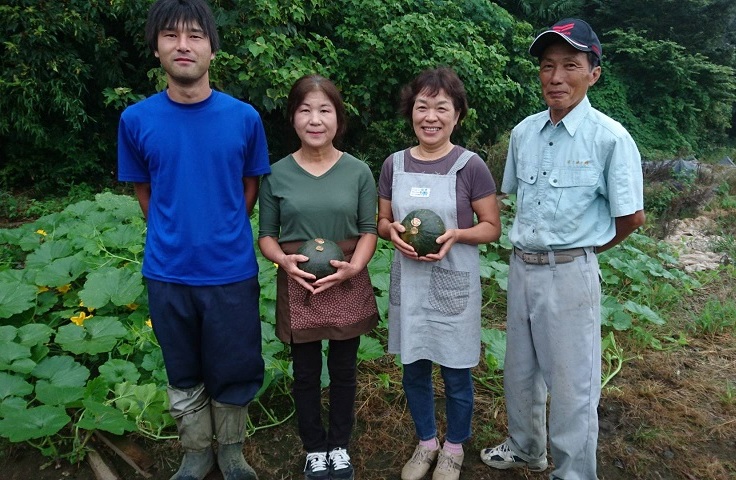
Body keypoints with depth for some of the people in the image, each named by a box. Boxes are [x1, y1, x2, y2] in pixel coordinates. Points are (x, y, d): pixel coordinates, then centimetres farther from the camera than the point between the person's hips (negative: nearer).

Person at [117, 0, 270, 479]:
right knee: (184, 374, 17)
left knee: (235, 371, 13)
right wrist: (175, 237, 5)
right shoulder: (136, 120, -5)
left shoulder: (244, 117, -7)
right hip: (168, 273, 1)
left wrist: (225, 236, 6)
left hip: (232, 272, -1)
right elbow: (144, 192, 7)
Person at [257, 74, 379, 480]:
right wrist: (284, 261, -18)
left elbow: (369, 230, 0)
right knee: (306, 372, 13)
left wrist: (354, 266, -18)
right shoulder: (277, 175, -3)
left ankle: (339, 445, 36)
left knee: (343, 370, 14)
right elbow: (266, 234, 2)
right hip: (298, 285, 0)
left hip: (348, 284, 1)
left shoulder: (358, 172, -3)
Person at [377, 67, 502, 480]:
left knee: (456, 373, 12)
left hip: (454, 283, -3)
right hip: (408, 282, 4)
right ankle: (426, 442, 40)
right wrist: (393, 231, -14)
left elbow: (492, 228, -5)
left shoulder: (470, 165, -10)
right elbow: (382, 221, 9)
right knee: (414, 370, 16)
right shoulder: (394, 164, 0)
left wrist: (456, 235, -23)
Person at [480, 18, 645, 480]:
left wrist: (582, 248, 4)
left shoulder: (610, 137, -12)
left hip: (571, 274, -6)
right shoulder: (524, 132, 4)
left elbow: (632, 218, -6)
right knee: (520, 370, 20)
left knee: (572, 384, 6)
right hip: (521, 268, 6)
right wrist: (530, 245, 9)